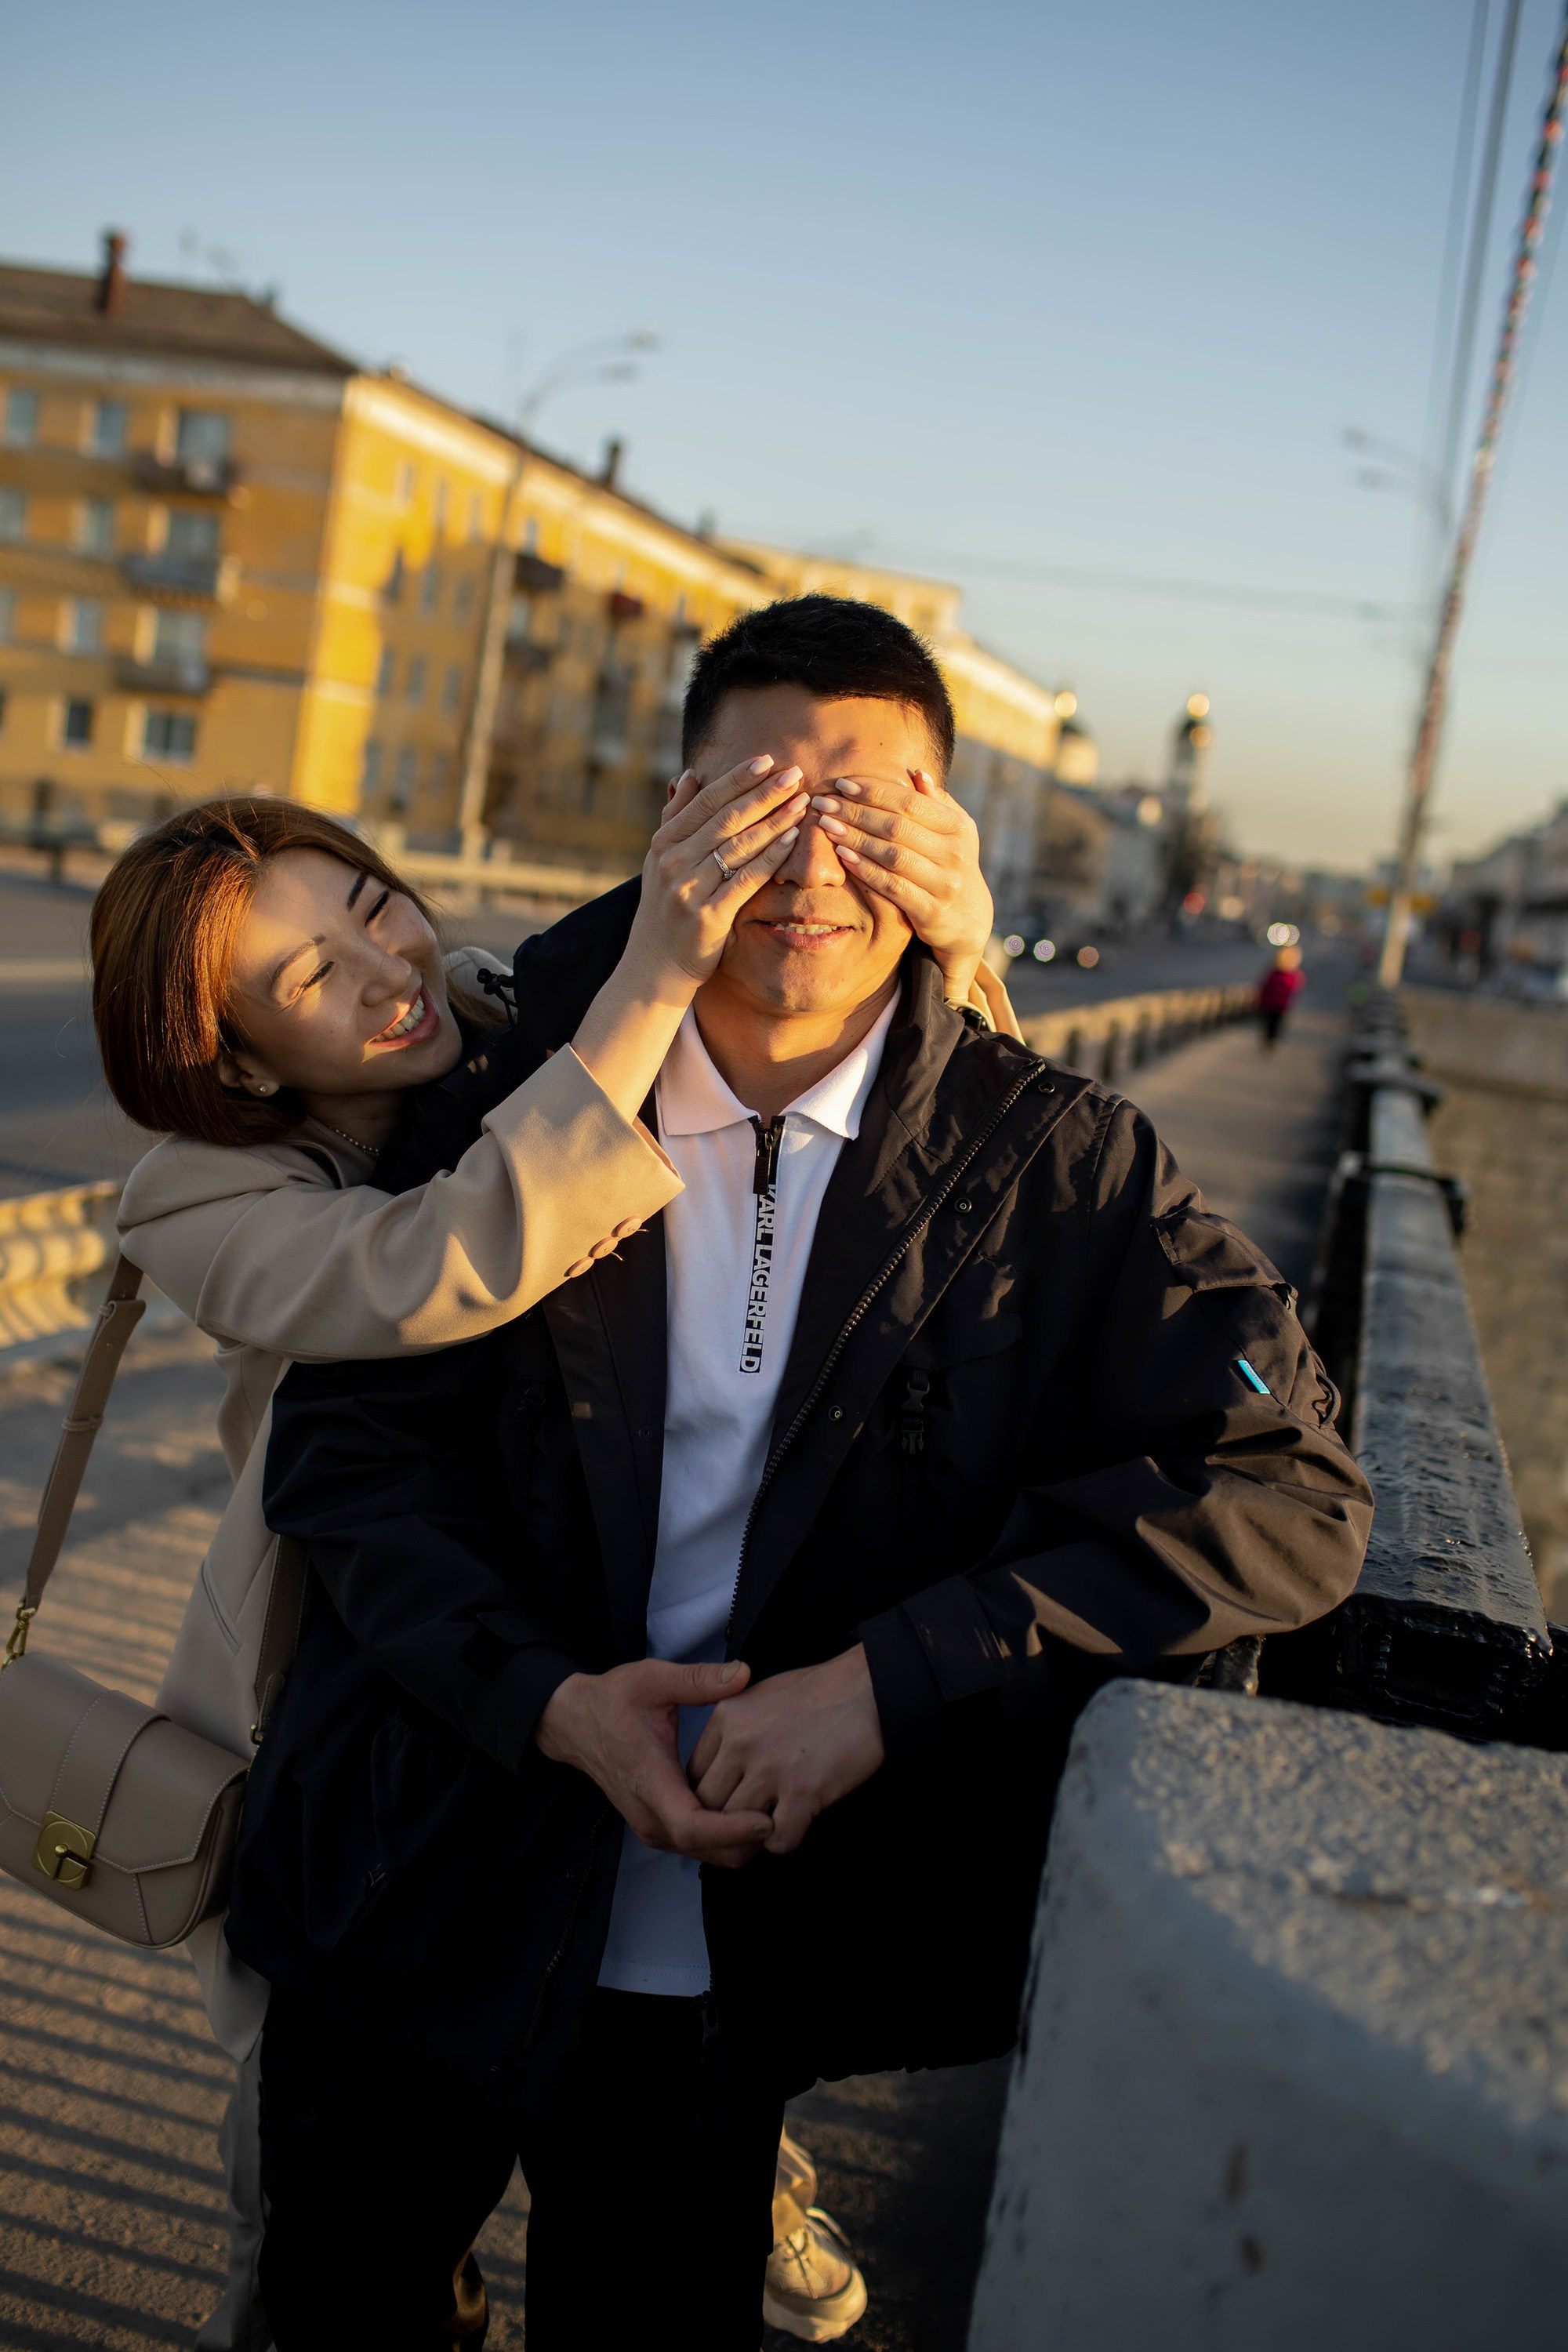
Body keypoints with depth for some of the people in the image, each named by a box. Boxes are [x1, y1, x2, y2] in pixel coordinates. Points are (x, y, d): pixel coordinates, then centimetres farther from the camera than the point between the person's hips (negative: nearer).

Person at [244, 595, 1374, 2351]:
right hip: (417, 1909, 2)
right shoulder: (515, 1083, -7)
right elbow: (344, 1434, -4)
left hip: (734, 1958, -1)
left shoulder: (1049, 1163, -11)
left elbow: (1290, 1496, -16)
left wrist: (896, 1676, -25)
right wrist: (551, 1703, -20)